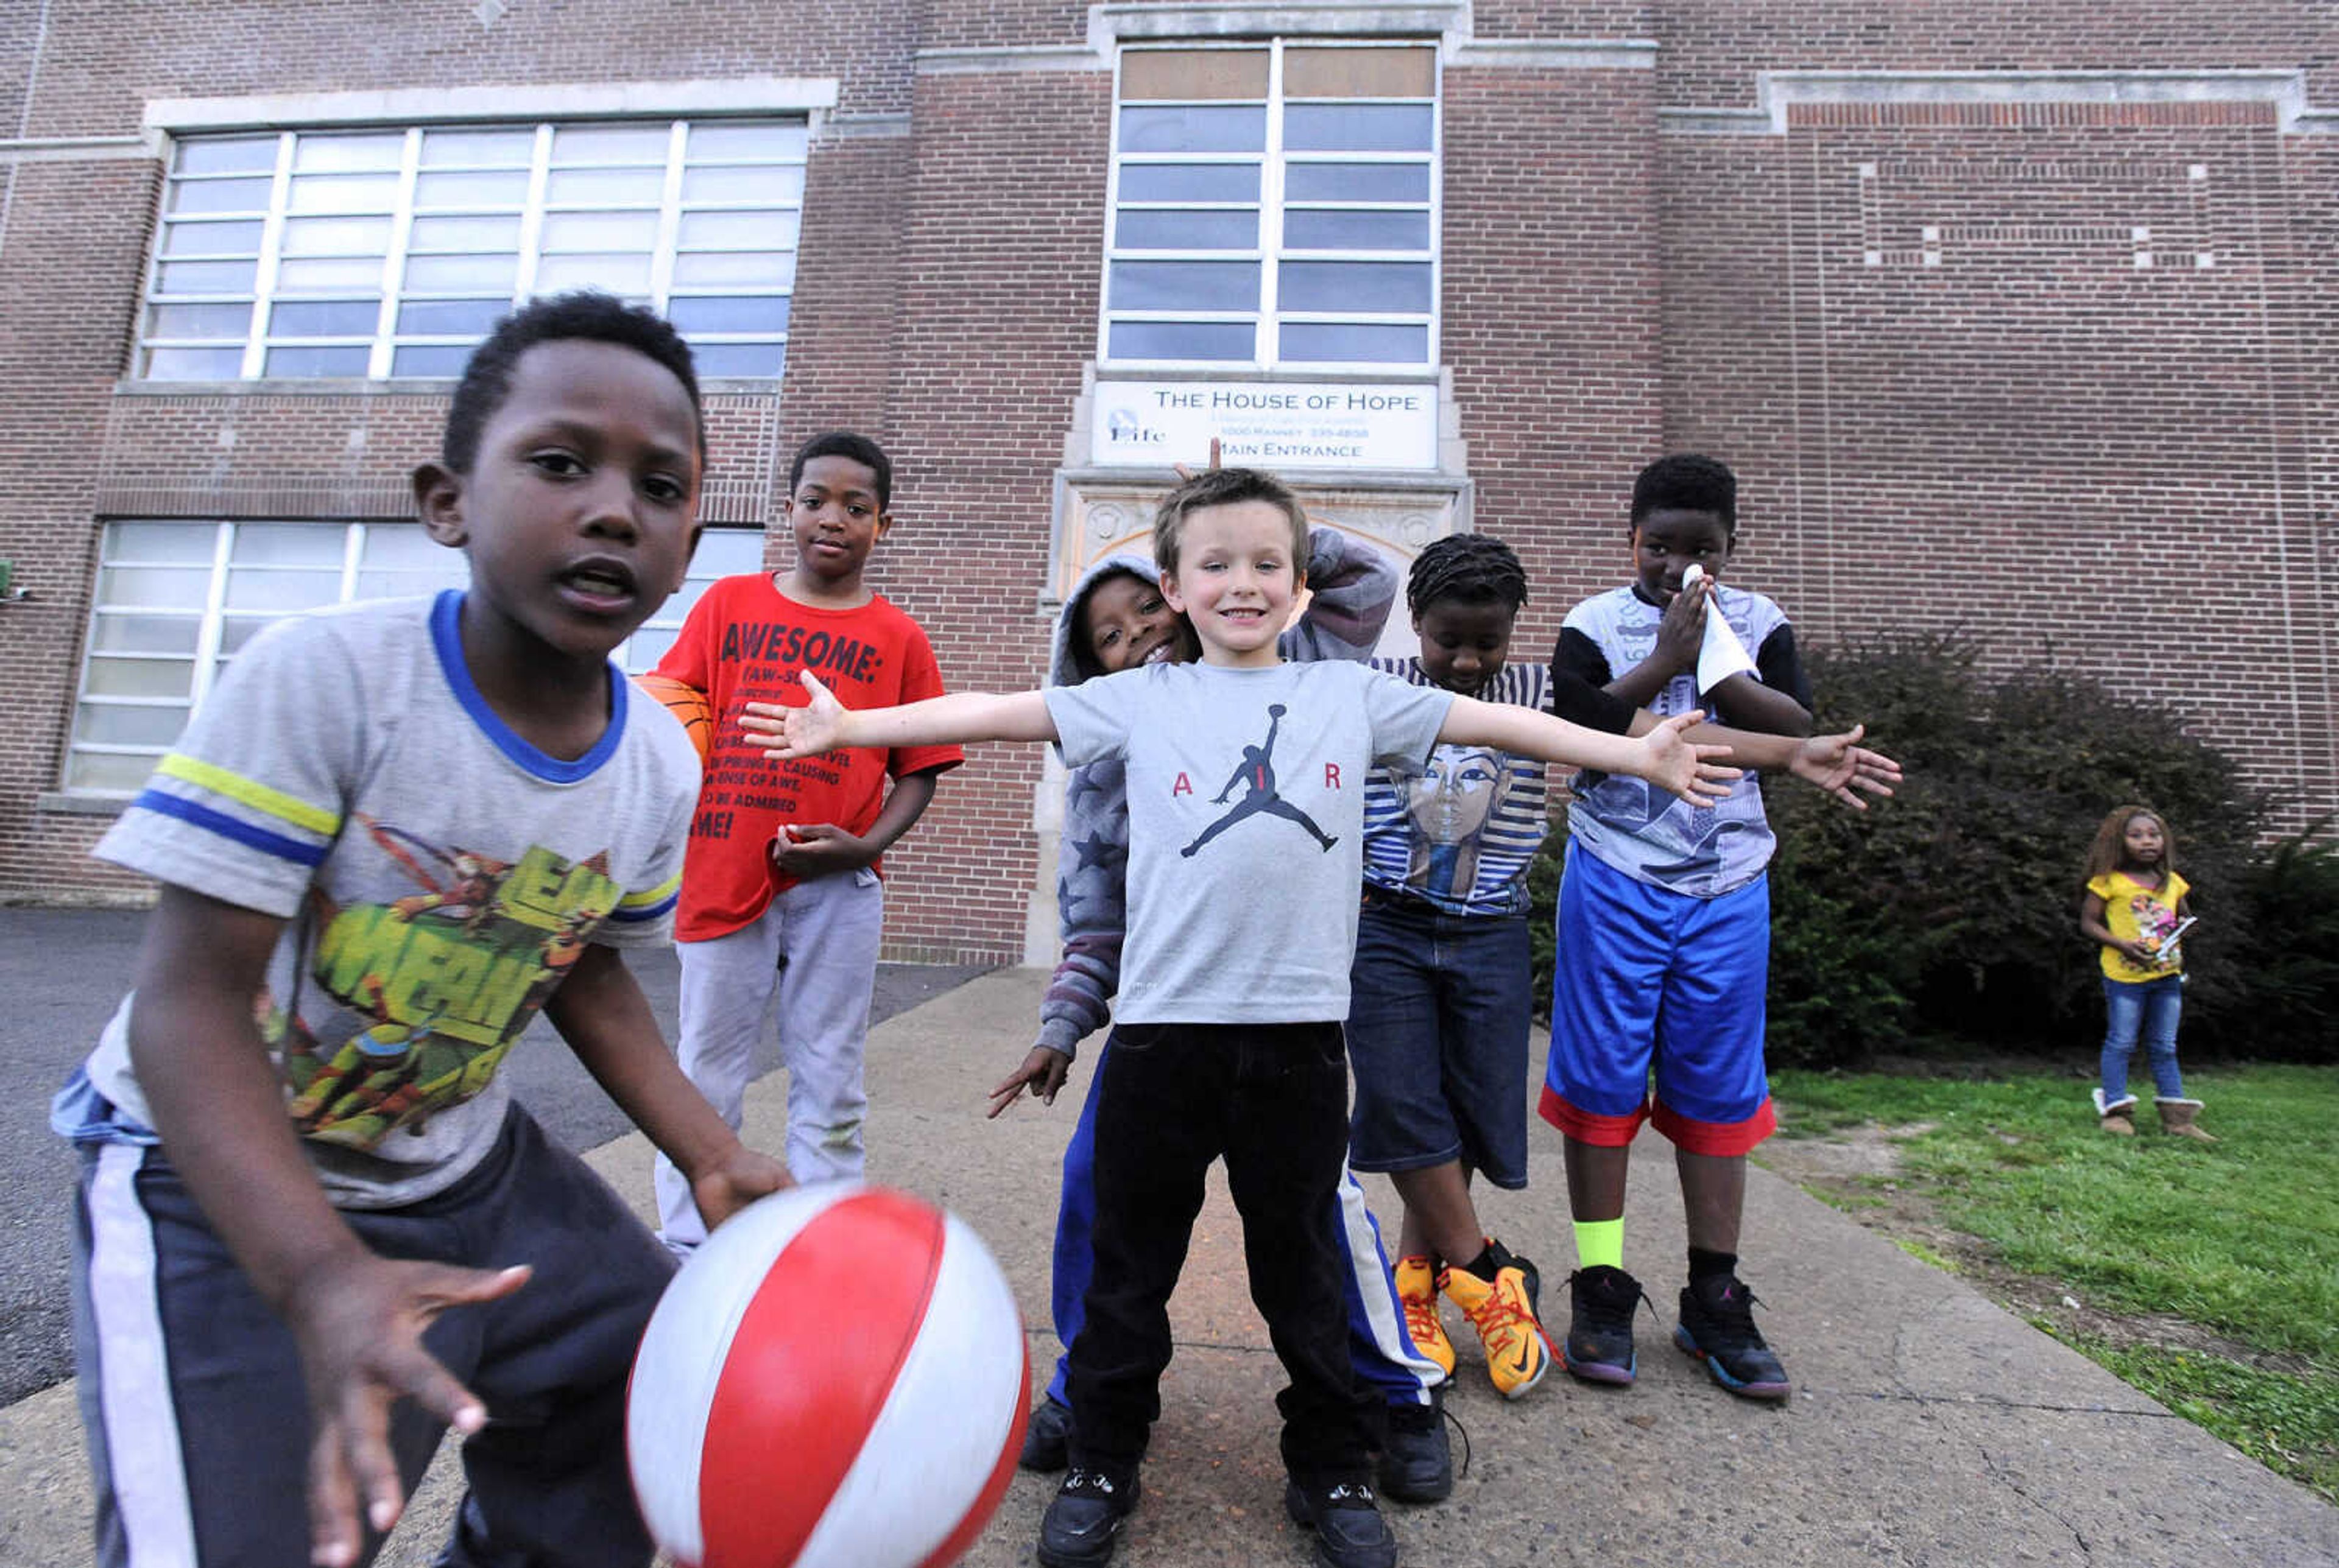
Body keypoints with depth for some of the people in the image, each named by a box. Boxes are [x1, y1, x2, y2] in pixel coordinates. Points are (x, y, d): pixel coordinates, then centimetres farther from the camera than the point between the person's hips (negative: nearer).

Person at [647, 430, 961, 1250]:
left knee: (828, 1089, 8)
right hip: (723, 872, 1)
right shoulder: (728, 604, 8)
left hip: (837, 890, -1)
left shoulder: (899, 638, 5)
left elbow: (919, 770, 4)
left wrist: (867, 846, -13)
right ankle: (684, 1260, 23)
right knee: (705, 1079, 9)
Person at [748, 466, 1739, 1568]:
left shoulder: (1349, 693, 8)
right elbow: (993, 713, 5)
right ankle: (1102, 1463, 35)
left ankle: (1331, 1472, 35)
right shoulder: (1139, 701, 5)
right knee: (1132, 1261, 14)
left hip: (1298, 1029, 1)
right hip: (1162, 1024, 0)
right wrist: (851, 725, 3)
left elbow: (1494, 722, 11)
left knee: (1301, 1267, 15)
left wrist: (1636, 755, 10)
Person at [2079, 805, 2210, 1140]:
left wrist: (2184, 928, 0)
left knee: (2164, 1047, 12)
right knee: (2121, 1042, 0)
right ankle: (2116, 1110, 7)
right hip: (2125, 975, -5)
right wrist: (2122, 944, -18)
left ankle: (2177, 1116, 17)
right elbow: (2088, 923, -6)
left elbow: (2184, 918, 23)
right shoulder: (2109, 882, -6)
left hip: (2168, 975, 5)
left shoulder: (2173, 882, 10)